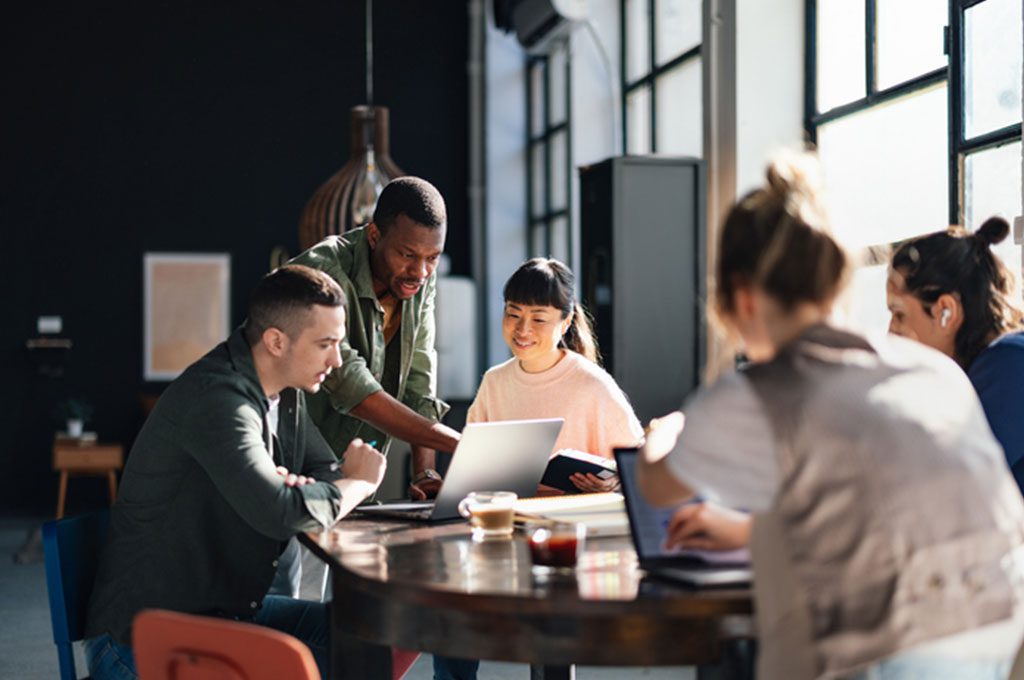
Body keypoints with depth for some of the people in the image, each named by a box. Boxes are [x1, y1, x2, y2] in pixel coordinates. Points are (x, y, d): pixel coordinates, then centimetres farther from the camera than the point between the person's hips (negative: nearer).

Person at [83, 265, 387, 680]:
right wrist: (360, 483, -12)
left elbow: (329, 473, 12)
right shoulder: (216, 398, -23)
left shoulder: (286, 393, 7)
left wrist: (296, 489, -13)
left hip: (229, 610, 10)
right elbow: (281, 514, -32)